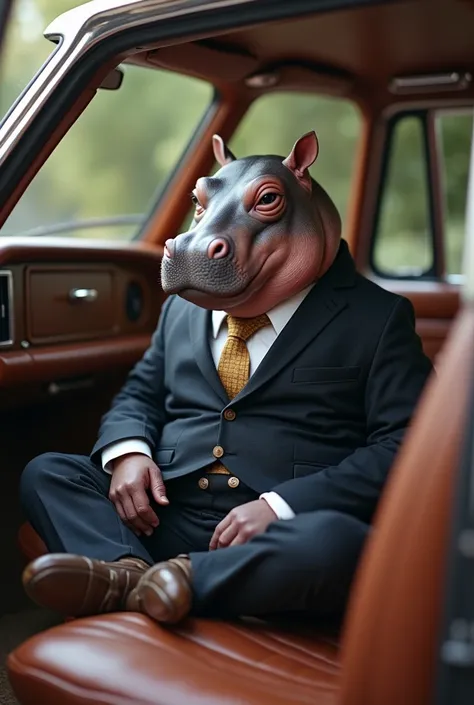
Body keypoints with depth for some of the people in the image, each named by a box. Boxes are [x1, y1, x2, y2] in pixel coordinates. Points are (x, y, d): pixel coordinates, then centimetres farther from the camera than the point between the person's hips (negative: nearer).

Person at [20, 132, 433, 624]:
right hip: (166, 524, 5)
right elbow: (139, 395, 22)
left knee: (337, 542, -36)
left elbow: (403, 447, -8)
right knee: (46, 473, -9)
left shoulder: (376, 319, 2)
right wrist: (127, 451, -3)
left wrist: (281, 505, -19)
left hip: (278, 543, -4)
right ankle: (128, 572, -29)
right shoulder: (182, 308, 19)